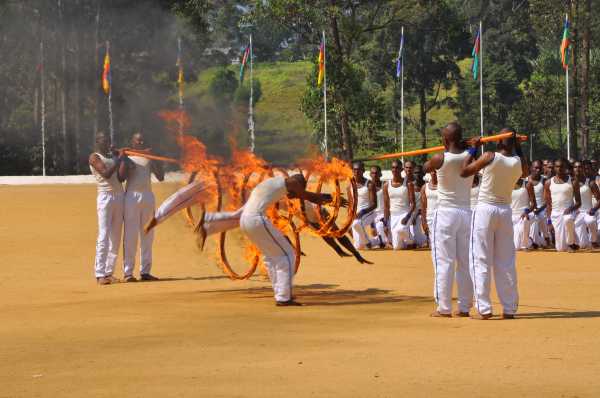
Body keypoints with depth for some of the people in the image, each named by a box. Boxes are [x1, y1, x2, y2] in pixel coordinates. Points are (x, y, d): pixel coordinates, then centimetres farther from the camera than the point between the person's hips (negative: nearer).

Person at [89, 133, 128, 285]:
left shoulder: (115, 154, 15)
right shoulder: (94, 157, -2)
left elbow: (121, 177, 3)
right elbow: (106, 174, -17)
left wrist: (123, 159, -6)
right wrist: (119, 159, -9)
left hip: (119, 196, 6)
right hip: (105, 197, -6)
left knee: (116, 237, 5)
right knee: (104, 236, -12)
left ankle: (109, 272, 9)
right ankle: (100, 275, -13)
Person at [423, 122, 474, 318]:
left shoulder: (440, 159, -12)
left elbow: (425, 168, 9)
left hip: (446, 212, -4)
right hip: (466, 212, 4)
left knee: (444, 261, -1)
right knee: (465, 262, 9)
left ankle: (444, 308, -1)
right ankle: (464, 307, 13)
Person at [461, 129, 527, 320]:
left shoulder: (490, 157, -13)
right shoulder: (519, 162, 0)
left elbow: (464, 172, -6)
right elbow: (526, 172, 24)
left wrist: (473, 149, 2)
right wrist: (519, 148, 20)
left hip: (485, 209, -4)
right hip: (505, 211, 4)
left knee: (481, 260, -1)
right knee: (506, 261, 10)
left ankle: (483, 309, -6)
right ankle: (509, 309, 11)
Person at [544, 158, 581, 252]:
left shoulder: (573, 182, 0)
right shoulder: (548, 183, 6)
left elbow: (578, 202, 1)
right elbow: (548, 203, 10)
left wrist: (572, 208, -19)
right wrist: (549, 218, 0)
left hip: (568, 212, -2)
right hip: (555, 213, 2)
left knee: (567, 220, -42)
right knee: (561, 248, -4)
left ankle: (571, 243, -21)